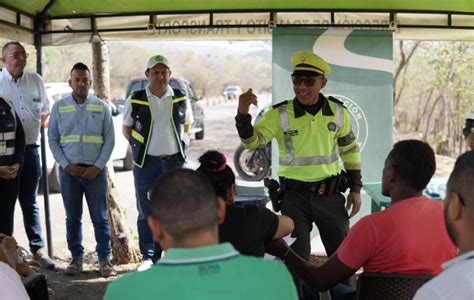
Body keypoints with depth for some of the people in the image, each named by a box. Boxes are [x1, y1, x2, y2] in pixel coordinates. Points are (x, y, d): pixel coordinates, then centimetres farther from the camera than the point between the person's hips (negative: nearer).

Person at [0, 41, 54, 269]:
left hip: (30, 149, 4)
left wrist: (39, 125, 10)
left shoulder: (36, 80, 7)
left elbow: (45, 109, 21)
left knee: (30, 202, 12)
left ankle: (37, 249, 16)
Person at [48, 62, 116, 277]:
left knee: (100, 217, 0)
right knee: (73, 218, 7)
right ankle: (77, 258, 16)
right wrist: (66, 165, -5)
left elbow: (109, 139, 3)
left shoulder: (101, 107, 5)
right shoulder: (59, 107, 6)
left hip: (95, 170, -1)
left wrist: (98, 166, -7)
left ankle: (104, 259, 6)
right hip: (69, 170, 1)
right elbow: (52, 139, 6)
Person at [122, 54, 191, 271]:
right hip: (146, 164, -1)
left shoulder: (180, 98, 3)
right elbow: (126, 129, 10)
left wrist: (177, 144, 7)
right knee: (147, 213, 5)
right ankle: (148, 257, 15)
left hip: (174, 162, 1)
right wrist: (141, 148, 4)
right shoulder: (135, 101, -2)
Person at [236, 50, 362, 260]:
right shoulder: (280, 114, -8)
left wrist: (355, 189, 9)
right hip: (294, 195, -2)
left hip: (330, 194, 2)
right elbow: (251, 141, -17)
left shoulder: (338, 112, 0)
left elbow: (350, 150, 12)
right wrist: (243, 114, -36)